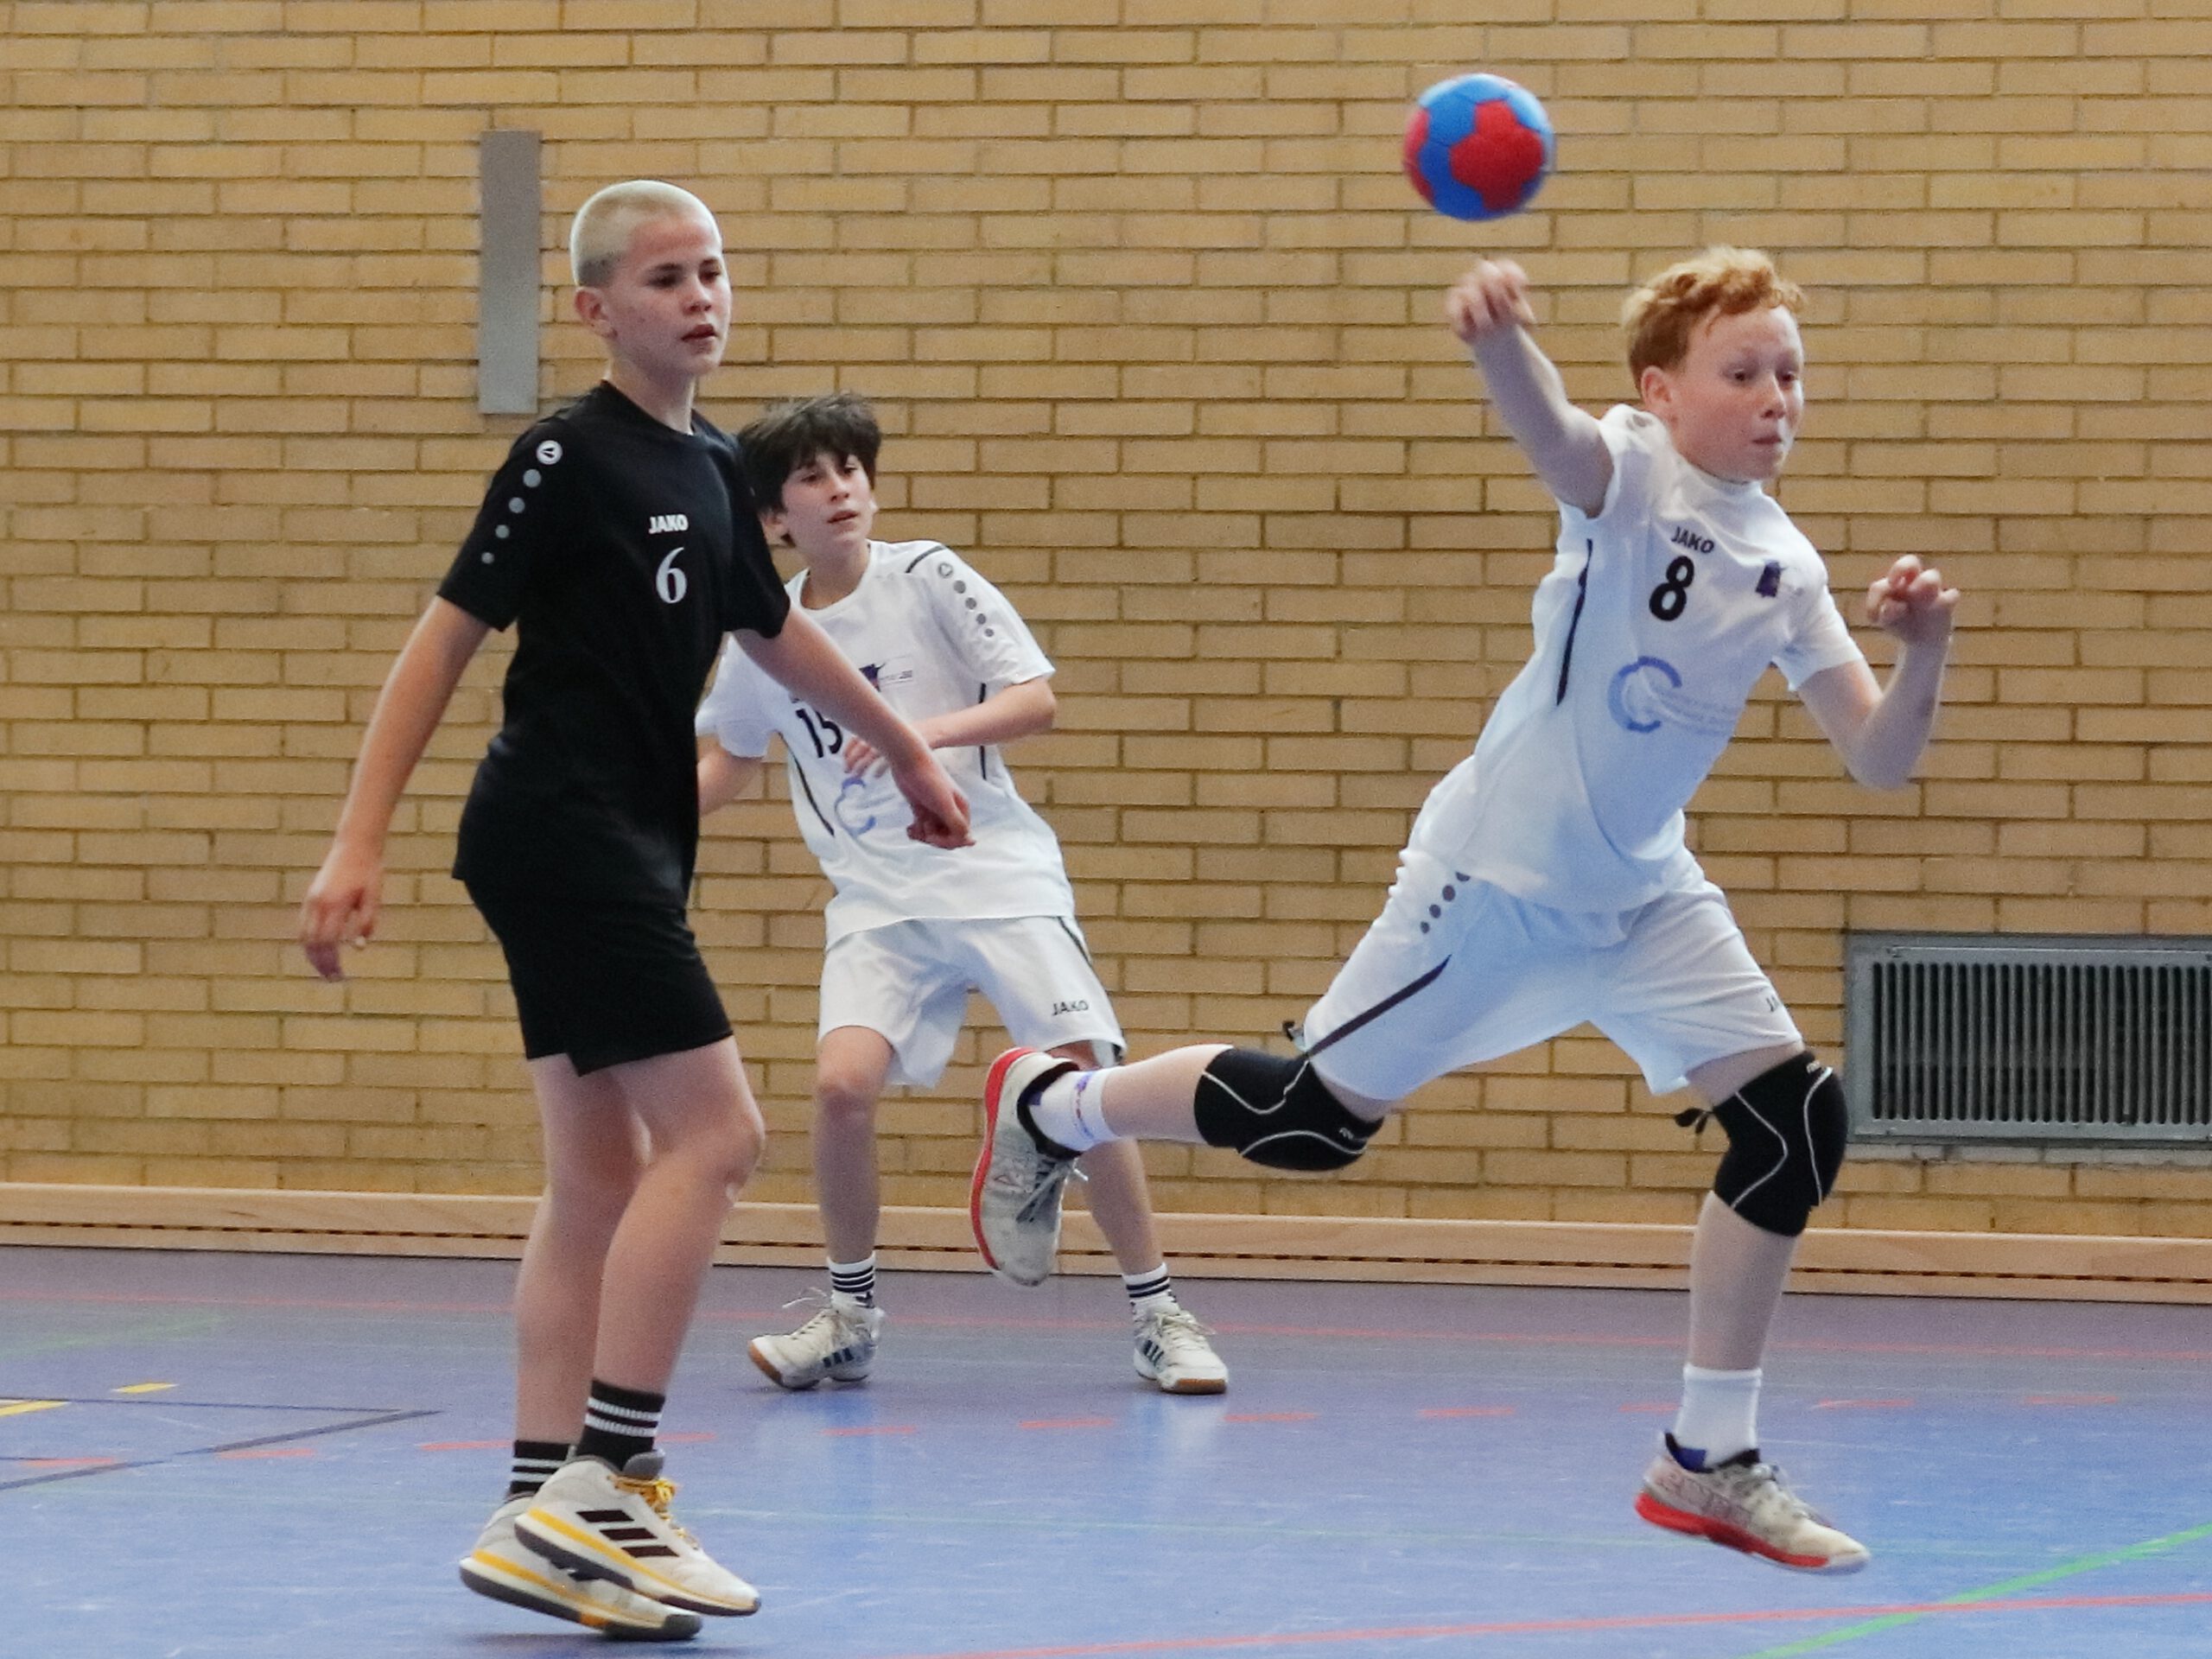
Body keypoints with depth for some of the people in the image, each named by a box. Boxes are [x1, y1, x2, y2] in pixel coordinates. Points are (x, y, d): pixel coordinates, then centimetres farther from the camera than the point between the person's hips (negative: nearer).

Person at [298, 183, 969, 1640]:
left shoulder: (711, 470, 13)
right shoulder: (569, 458, -11)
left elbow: (774, 631, 29)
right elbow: (448, 638, -12)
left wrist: (907, 752, 39)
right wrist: (360, 843, -16)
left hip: (626, 851, 9)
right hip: (561, 828, -9)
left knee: (605, 1177, 6)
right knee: (712, 1131, -14)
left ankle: (543, 1520, 7)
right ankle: (601, 1490, -14)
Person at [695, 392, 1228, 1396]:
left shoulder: (928, 579, -5)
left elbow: (1037, 700, -9)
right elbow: (729, 760, 24)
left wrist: (927, 730, -23)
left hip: (997, 873, -2)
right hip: (876, 900, 2)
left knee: (1081, 1084, -12)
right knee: (842, 1082, -19)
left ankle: (1156, 1314, 5)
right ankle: (851, 1316, 1)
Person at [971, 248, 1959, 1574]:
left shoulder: (1787, 569, 2)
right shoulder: (1631, 478, -17)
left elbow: (1880, 758, 1)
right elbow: (1547, 426, -42)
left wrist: (1924, 653, -21)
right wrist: (1503, 333, -66)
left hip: (1642, 894, 7)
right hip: (1500, 872, -7)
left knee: (1798, 1122, -7)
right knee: (1315, 1120, -2)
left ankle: (1711, 1463, 2)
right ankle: (1050, 1107, 26)